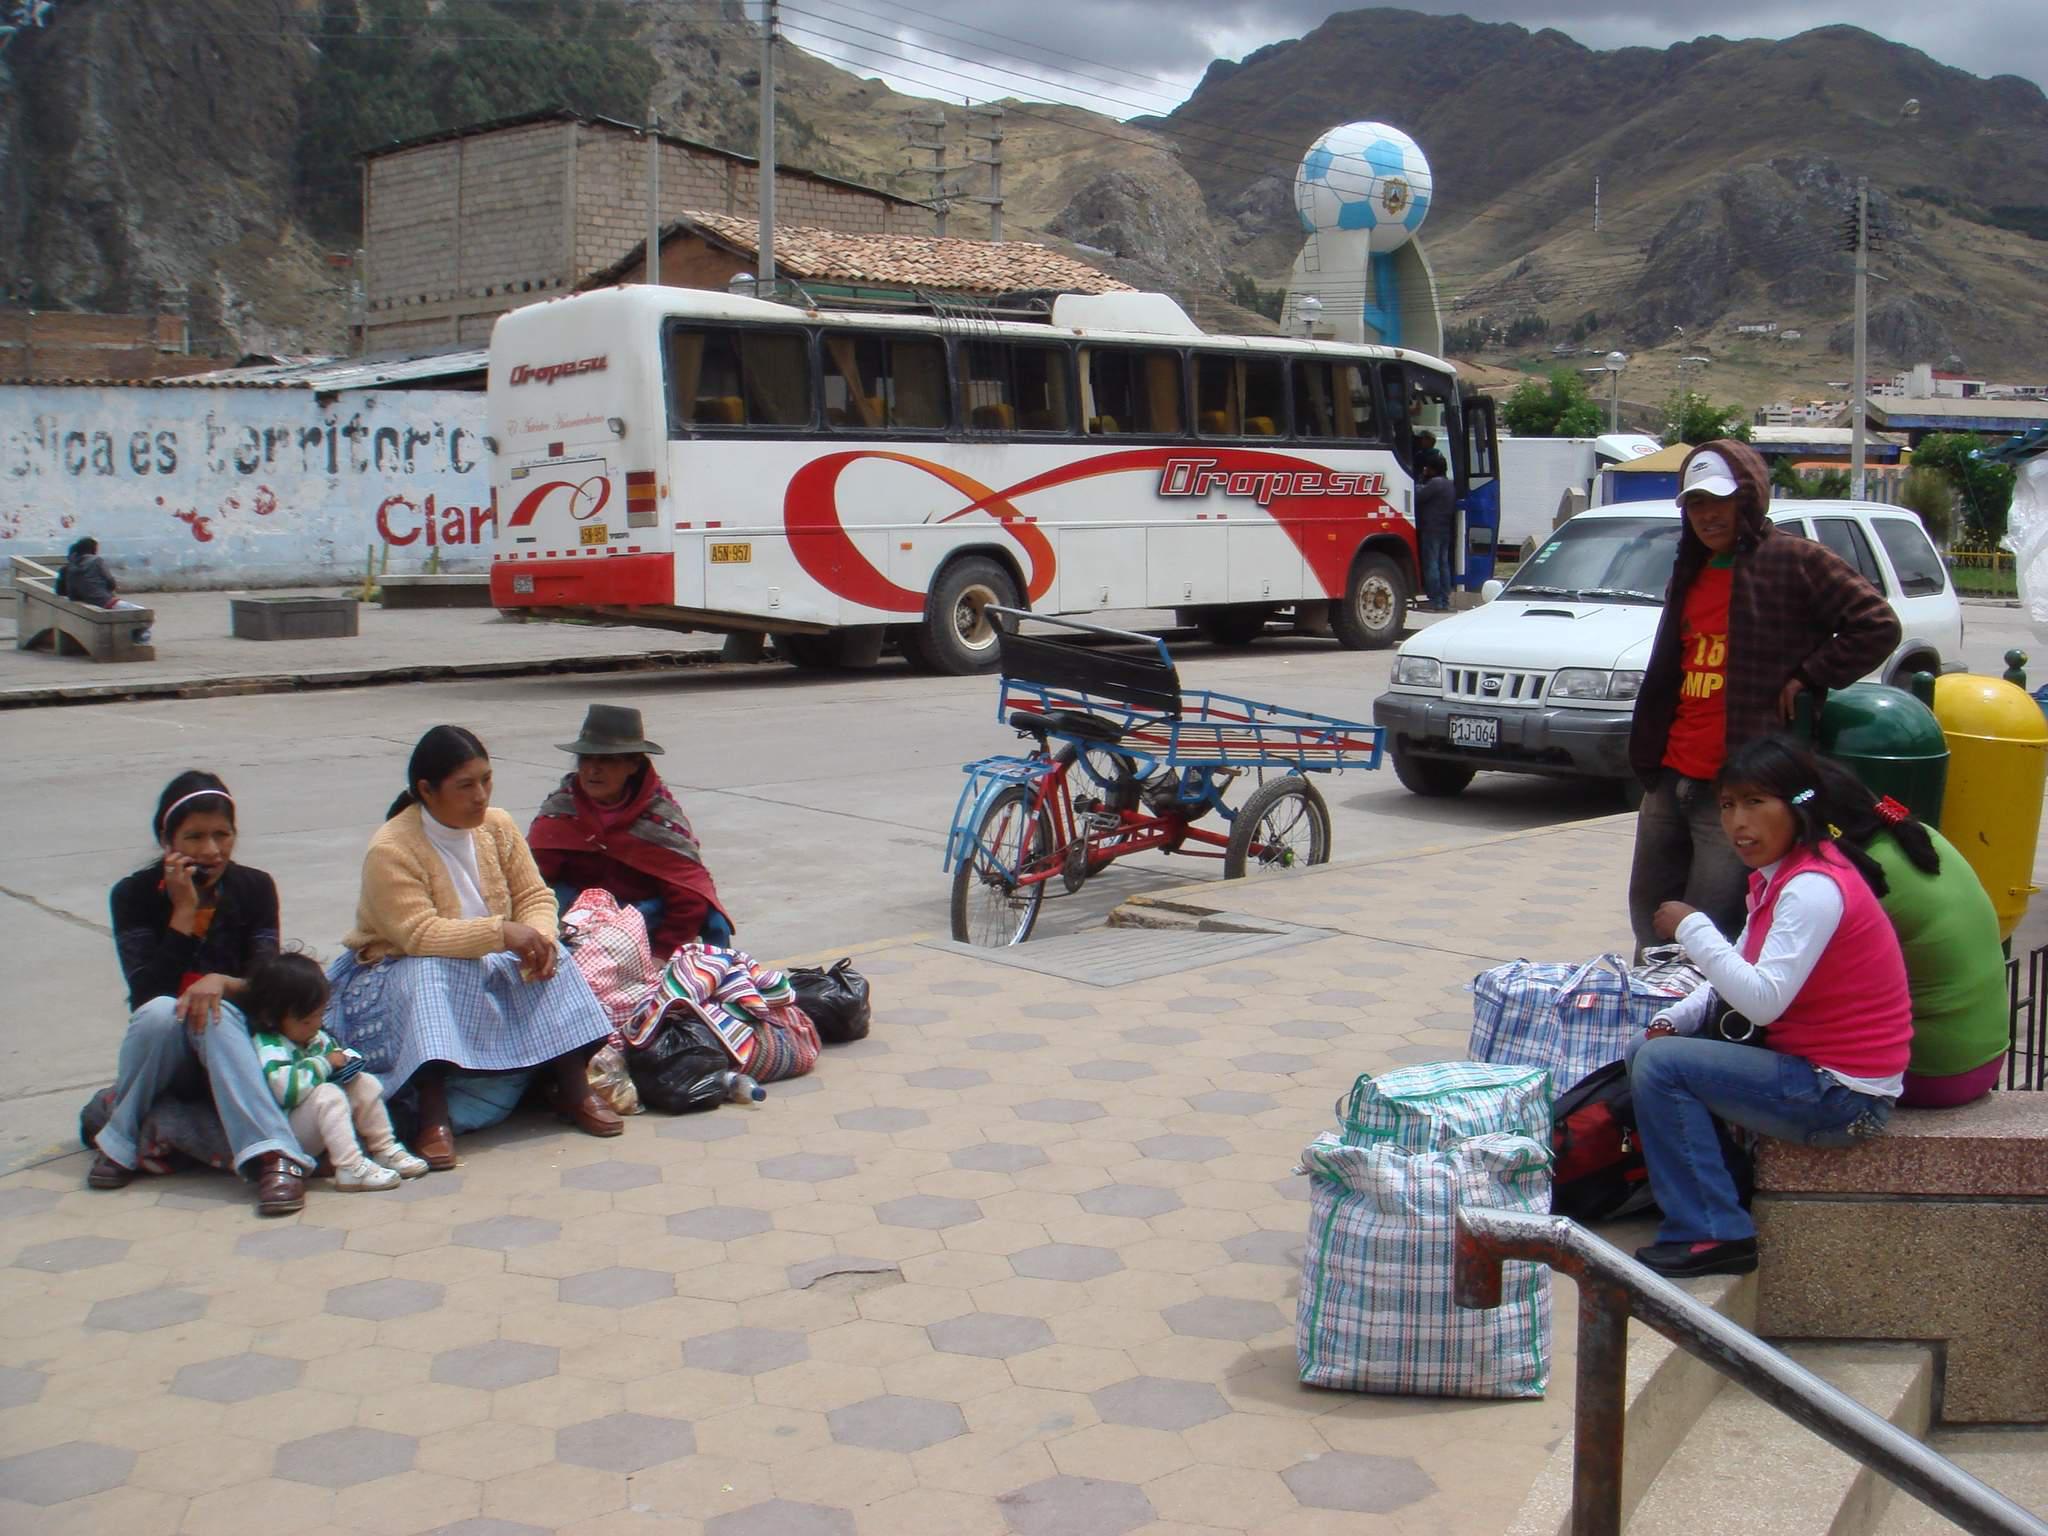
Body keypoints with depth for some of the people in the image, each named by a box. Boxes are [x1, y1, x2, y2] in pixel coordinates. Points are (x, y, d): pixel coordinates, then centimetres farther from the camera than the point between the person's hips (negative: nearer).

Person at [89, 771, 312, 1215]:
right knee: (162, 1011, -33)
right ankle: (120, 1141, -16)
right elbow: (147, 993, -16)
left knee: (216, 1014, -34)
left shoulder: (254, 888, -1)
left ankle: (273, 1160, -50)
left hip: (235, 1033, 0)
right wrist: (183, 910, -20)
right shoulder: (134, 895, -5)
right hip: (163, 1039, 0)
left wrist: (222, 983, -29)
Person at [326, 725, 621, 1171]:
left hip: (489, 966, 5)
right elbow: (418, 935, -30)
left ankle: (573, 1087, -21)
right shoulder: (390, 850, -21)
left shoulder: (497, 826, -2)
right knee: (429, 973, -37)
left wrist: (539, 936, -25)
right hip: (401, 971, -5)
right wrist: (501, 933, -39)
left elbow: (535, 895, -2)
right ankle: (433, 1114, -44)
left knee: (549, 958, -21)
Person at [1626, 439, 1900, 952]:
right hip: (1670, 778, 8)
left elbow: (1878, 626, -10)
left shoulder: (1794, 561, -6)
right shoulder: (1691, 572, 18)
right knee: (1648, 915, 15)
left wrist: (1807, 678, -10)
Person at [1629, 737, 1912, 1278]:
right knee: (1642, 1049, 10)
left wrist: (1691, 927, -21)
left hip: (1844, 1096, -10)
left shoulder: (1815, 888, -22)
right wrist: (1672, 1020, -2)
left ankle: (1710, 1235, -13)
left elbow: (1763, 1000, -30)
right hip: (1803, 1063, 10)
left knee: (1660, 1066, -18)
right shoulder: (1776, 878, 9)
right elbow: (1733, 979, 15)